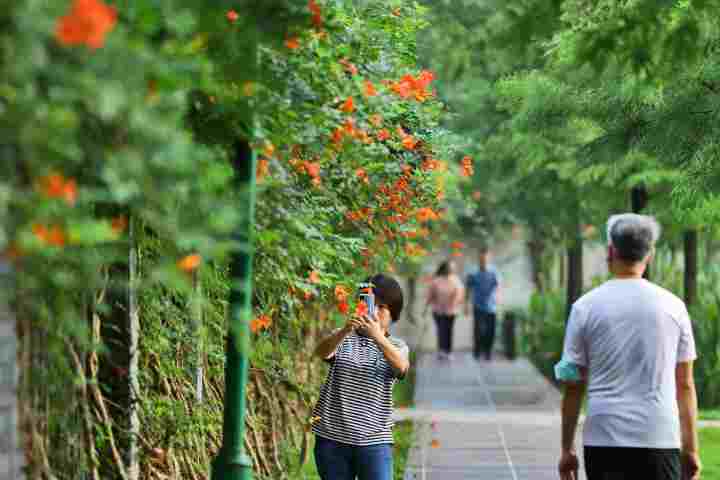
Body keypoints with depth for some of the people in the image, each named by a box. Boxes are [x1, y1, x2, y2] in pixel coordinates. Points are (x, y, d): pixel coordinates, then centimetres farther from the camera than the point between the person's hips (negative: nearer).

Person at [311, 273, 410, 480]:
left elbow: (401, 367, -19)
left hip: (374, 441, -1)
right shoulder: (343, 338, 7)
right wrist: (344, 331, -36)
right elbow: (321, 352, -16)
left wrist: (378, 336, -35)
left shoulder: (396, 346, 6)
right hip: (332, 439, 1)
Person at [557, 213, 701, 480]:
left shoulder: (585, 306, 0)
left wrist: (567, 448, 9)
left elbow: (573, 386, 2)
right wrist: (690, 449, 11)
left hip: (604, 439, 0)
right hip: (660, 439, 0)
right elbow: (684, 385, 5)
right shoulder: (673, 305, 3)